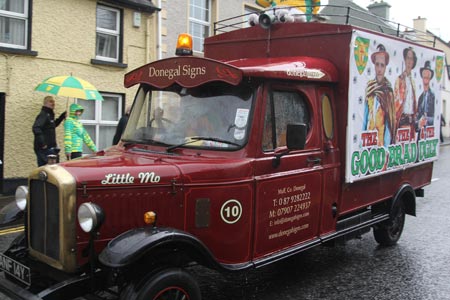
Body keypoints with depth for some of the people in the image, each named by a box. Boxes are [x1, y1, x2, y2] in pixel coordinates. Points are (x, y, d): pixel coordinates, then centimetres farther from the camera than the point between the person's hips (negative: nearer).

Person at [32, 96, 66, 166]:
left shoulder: (50, 115, 16)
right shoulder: (43, 115, -13)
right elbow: (36, 129, -26)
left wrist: (62, 117, 23)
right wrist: (42, 143, -28)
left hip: (50, 148, 10)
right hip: (44, 148, -10)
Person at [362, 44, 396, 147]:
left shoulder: (388, 89, -12)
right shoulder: (369, 86, 4)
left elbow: (391, 119, -11)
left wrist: (387, 145, -14)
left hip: (382, 133, -5)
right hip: (369, 132, 5)